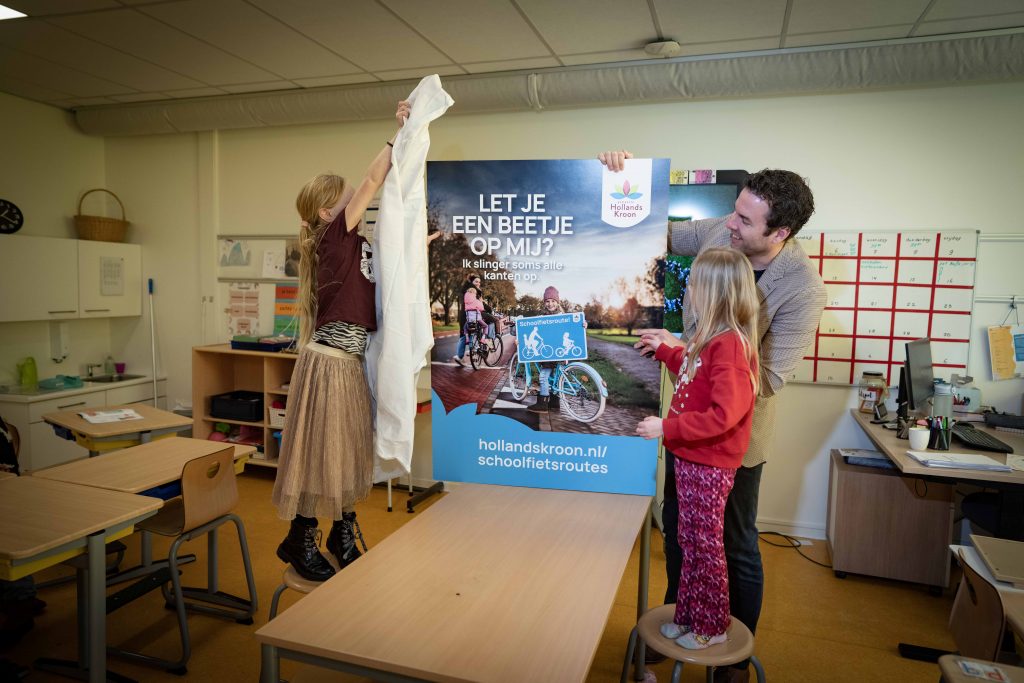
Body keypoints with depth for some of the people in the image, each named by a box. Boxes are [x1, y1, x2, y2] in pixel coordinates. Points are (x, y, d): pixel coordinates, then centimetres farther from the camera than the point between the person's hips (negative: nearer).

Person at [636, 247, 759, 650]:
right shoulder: (712, 338, 6)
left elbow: (724, 415, -30)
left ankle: (711, 628, 28)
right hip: (690, 456, 9)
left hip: (709, 465, -9)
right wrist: (663, 351, 29)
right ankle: (688, 616, 36)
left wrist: (667, 427, -27)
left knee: (705, 545, 8)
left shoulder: (729, 344, -25)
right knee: (689, 541, 20)